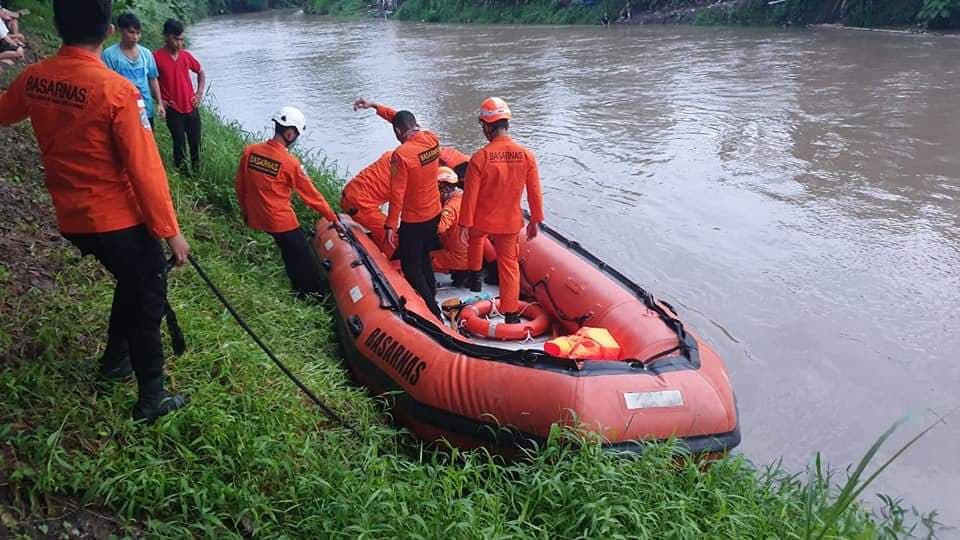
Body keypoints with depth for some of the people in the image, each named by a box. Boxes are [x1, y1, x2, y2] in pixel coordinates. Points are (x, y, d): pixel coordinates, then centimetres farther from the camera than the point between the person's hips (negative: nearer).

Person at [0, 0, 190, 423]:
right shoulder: (116, 90, -21)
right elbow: (145, 170, -20)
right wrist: (170, 230, -13)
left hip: (72, 220, 7)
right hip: (119, 220, -7)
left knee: (131, 282, 28)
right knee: (148, 299, 8)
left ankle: (114, 360, 41)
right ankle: (152, 400, 15)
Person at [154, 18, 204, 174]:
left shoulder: (186, 55, 5)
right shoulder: (157, 57, -8)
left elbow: (201, 73, 18)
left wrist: (199, 93, 7)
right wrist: (160, 100, -8)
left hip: (191, 107, 4)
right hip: (173, 109, -4)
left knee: (196, 143, 8)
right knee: (180, 144, -1)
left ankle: (197, 172, 20)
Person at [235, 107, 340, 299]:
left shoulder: (249, 151, -5)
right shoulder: (290, 162, -20)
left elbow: (239, 186, 6)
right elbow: (311, 195, -12)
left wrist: (245, 211, 21)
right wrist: (333, 219, -1)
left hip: (256, 217, 7)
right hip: (280, 220, -7)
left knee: (289, 251, 25)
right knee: (305, 261, 9)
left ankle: (301, 291, 36)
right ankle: (316, 296, 19)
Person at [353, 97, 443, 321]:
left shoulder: (401, 154, -23)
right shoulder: (432, 139, -3)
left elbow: (397, 194, -21)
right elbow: (404, 119, 13)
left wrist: (391, 225, -13)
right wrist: (375, 106, 15)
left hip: (413, 221, -7)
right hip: (434, 214, 7)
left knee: (410, 268, 4)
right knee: (423, 260, 23)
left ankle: (433, 313, 4)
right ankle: (431, 300, 35)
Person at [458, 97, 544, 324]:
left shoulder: (480, 158, -20)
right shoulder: (526, 155, -11)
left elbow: (470, 195, -14)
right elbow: (534, 192, -4)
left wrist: (464, 224, -4)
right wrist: (535, 220, 9)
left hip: (482, 220, -2)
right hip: (510, 222, 2)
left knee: (475, 238, 33)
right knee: (509, 264, 14)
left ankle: (474, 277, 43)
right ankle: (511, 314, 18)